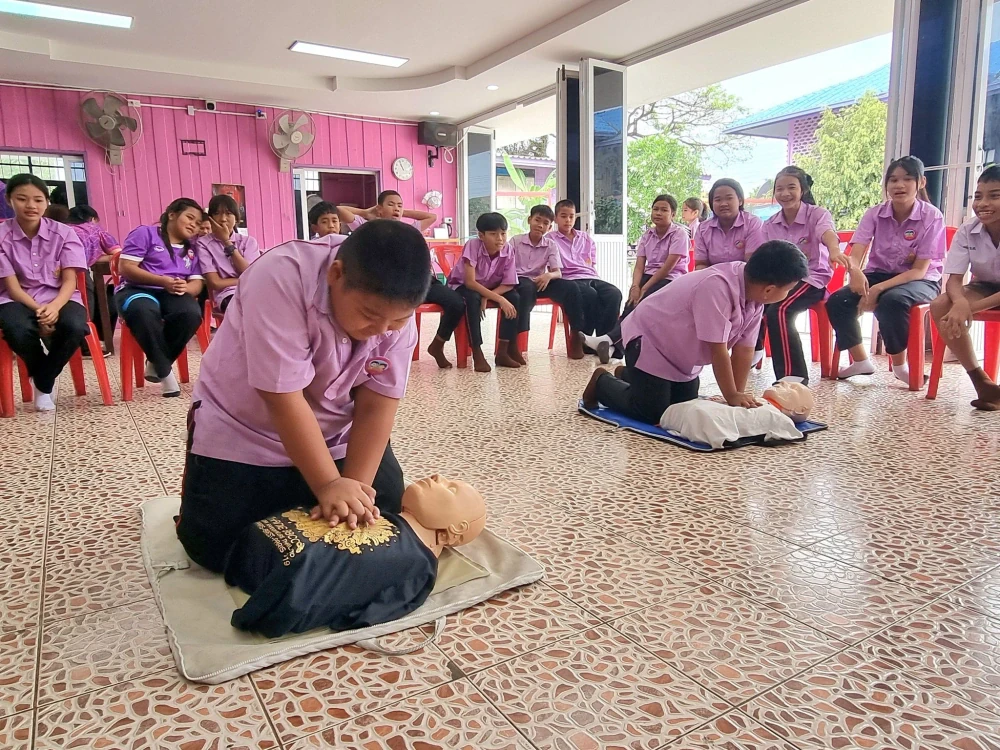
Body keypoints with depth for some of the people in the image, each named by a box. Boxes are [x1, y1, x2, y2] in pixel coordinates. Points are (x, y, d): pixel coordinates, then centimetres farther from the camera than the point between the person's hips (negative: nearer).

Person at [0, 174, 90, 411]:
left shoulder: (63, 233, -2)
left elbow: (69, 281, -6)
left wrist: (55, 306, -28)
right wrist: (39, 311, -26)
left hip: (59, 298, 1)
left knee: (74, 327, -35)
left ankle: (43, 384, -5)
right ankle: (44, 380, -1)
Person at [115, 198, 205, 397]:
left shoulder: (192, 249, 22)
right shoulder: (145, 233, 6)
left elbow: (197, 283, 11)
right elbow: (126, 268, -4)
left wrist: (185, 288, -15)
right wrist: (163, 281, -16)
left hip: (173, 295, 4)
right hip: (137, 290, -4)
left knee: (192, 313, -33)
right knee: (145, 312, -41)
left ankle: (155, 365, -12)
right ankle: (165, 371, -24)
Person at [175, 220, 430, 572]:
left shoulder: (396, 309, -19)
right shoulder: (281, 278, -34)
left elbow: (376, 407, -18)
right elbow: (283, 398, -33)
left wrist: (353, 489, -27)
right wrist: (328, 485, -31)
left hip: (335, 435, 4)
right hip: (241, 431, -4)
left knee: (386, 514, 0)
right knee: (215, 548, -9)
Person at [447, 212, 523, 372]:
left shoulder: (508, 250, -18)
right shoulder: (473, 245, -29)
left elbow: (508, 284, -15)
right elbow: (470, 282, -32)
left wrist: (487, 297, -30)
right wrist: (499, 299, -37)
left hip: (490, 288, 4)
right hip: (462, 286, -4)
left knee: (514, 298, -21)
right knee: (473, 299, -36)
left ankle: (503, 351, -15)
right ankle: (477, 354, -28)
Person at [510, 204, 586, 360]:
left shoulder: (551, 245, 7)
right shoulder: (516, 241, 1)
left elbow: (558, 272, -3)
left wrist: (549, 275, -26)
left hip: (541, 281, 3)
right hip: (520, 280, -3)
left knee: (571, 287, -21)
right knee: (528, 288, -41)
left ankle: (576, 335, -15)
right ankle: (519, 336, -38)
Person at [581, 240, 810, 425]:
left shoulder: (754, 292, -11)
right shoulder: (717, 287, -36)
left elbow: (744, 349, -9)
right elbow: (718, 350, -32)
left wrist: (738, 395, -12)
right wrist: (732, 397, -23)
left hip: (682, 353, 9)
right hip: (649, 339, -9)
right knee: (651, 413, -13)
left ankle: (629, 377, 30)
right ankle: (603, 382, 12)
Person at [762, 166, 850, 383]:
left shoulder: (817, 214, -9)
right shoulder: (770, 225, 6)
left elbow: (827, 233, -33)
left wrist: (834, 251, -56)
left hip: (811, 278, -5)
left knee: (778, 311, -32)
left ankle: (793, 375, -28)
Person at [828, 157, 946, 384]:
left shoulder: (932, 217, -13)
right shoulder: (874, 213, -4)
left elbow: (919, 270, -17)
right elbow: (856, 254, -15)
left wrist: (879, 288, -32)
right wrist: (855, 271, -41)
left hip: (920, 281, -3)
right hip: (879, 274, 4)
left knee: (892, 301, -38)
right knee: (837, 301, -24)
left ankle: (899, 364, -14)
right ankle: (861, 361, -5)